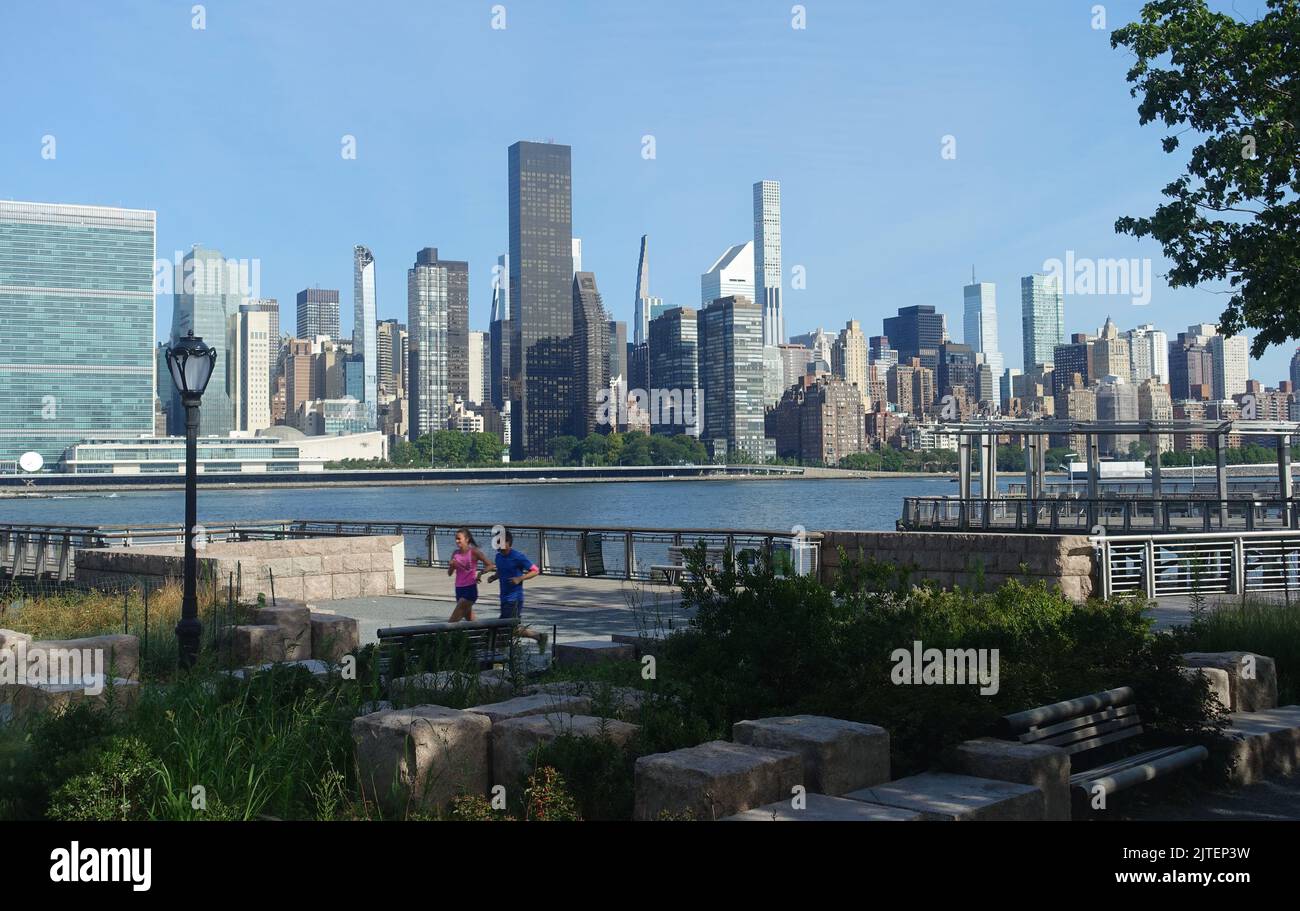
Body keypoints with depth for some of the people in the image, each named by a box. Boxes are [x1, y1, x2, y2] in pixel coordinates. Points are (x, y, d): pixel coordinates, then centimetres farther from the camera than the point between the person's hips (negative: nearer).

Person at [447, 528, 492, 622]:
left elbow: (489, 565, -9)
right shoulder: (455, 554, 7)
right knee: (469, 619, 14)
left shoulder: (473, 552, -9)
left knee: (452, 620, -13)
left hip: (470, 588, -7)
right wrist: (451, 565, -9)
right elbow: (449, 573, 11)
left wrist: (480, 573, -22)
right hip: (459, 588, 7)